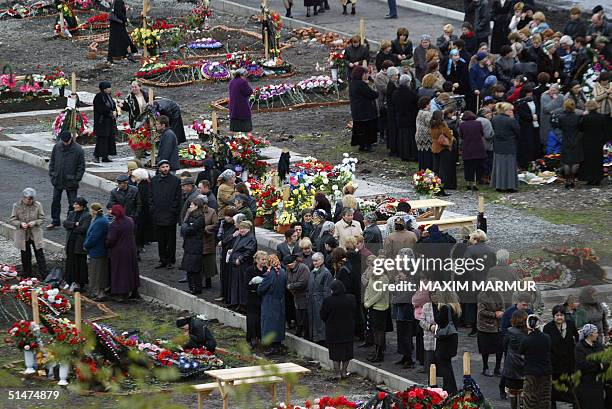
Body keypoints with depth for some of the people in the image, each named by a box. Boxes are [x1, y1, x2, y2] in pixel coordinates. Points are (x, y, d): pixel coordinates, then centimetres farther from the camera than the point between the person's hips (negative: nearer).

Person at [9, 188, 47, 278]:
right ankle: (27, 276, 24)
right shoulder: (17, 206, -6)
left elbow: (42, 219, 0)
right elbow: (12, 220, -3)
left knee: (40, 255, 0)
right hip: (23, 236, 1)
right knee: (25, 257, 11)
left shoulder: (38, 205, -5)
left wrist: (35, 222, -20)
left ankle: (44, 276, 6)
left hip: (36, 235, -1)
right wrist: (20, 224, -22)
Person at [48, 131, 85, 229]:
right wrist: (52, 175, 2)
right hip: (58, 180, 4)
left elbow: (81, 167, -6)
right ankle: (55, 221, 22)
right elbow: (52, 162, 10)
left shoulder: (78, 149, -10)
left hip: (71, 182, -4)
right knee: (55, 201, 11)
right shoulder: (57, 147, 0)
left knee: (72, 203, 2)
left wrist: (77, 179, -11)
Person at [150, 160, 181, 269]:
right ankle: (163, 260, 18)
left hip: (170, 215, -4)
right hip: (158, 215, 4)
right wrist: (152, 209, 0)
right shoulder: (154, 180, 8)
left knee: (171, 240, 4)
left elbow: (178, 198, -4)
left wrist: (174, 210, -10)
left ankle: (170, 261, 12)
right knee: (160, 240, 10)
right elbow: (151, 197, 10)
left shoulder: (175, 181, -3)